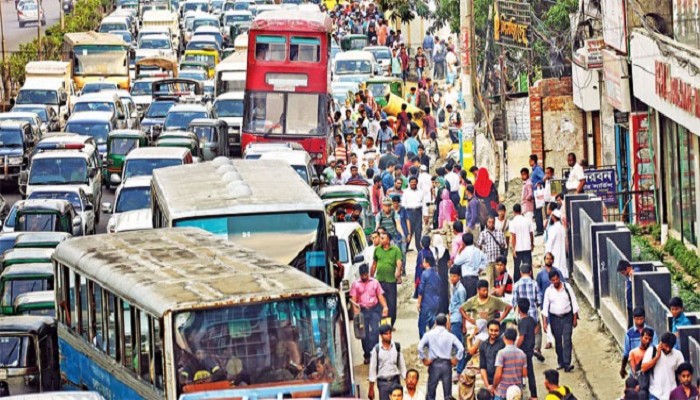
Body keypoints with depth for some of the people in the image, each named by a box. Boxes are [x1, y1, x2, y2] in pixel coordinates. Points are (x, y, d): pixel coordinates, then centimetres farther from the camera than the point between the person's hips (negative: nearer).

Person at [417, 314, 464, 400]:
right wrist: (456, 359, 4)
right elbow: (461, 348, -8)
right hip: (446, 364, 1)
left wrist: (423, 359, -2)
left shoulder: (429, 334, -1)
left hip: (434, 364, -1)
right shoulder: (450, 336, 1)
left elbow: (420, 347, -13)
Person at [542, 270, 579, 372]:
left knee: (567, 340, -11)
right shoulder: (549, 290, 0)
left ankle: (567, 364, -17)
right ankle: (560, 363, 18)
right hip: (554, 318, 2)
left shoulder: (567, 287, -3)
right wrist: (545, 322, -3)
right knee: (558, 341, 7)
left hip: (567, 317, -2)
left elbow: (574, 303, 2)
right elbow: (545, 306, 2)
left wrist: (575, 318, 0)